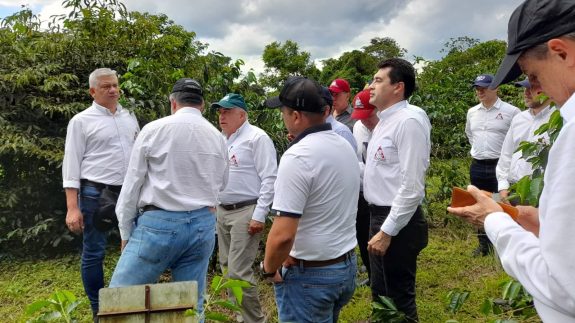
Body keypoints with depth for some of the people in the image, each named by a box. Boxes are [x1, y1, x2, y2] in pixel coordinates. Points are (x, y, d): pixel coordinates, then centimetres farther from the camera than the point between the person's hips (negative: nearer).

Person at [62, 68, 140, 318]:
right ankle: (98, 311, 19)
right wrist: (72, 207, -13)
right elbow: (71, 163, -6)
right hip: (95, 193, -4)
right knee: (93, 253, 4)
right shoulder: (81, 121, -3)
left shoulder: (130, 117, 12)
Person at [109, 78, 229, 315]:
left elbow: (132, 184, -1)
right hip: (203, 225, 5)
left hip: (159, 224, -4)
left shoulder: (154, 129, -4)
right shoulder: (217, 136, 7)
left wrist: (125, 231, 8)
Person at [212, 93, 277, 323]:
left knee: (239, 272, -9)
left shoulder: (257, 137, -11)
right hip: (222, 211, 8)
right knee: (227, 267, 14)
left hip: (246, 212, -8)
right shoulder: (221, 140, 13)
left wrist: (259, 216, -19)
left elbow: (269, 179, -16)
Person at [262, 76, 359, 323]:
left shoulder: (297, 157, -23)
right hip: (347, 265, 8)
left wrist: (269, 269, -11)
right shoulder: (345, 147, 5)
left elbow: (283, 236, -24)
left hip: (310, 274, -8)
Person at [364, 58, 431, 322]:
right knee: (380, 294, 23)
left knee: (398, 299, 7)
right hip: (379, 216, 10)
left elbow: (412, 186, -23)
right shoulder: (386, 120, 12)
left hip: (397, 222, -9)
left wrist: (387, 232, -22)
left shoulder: (409, 120, -19)